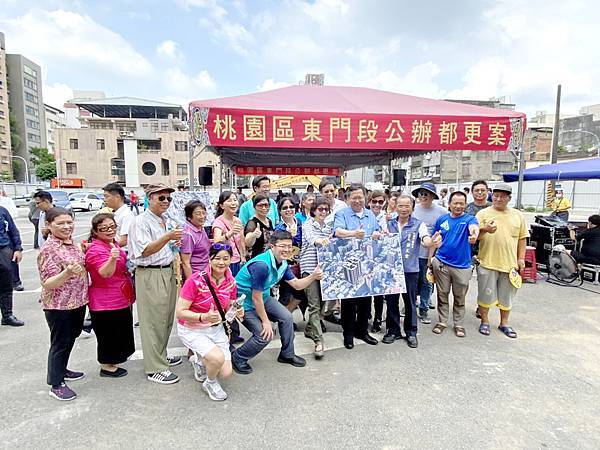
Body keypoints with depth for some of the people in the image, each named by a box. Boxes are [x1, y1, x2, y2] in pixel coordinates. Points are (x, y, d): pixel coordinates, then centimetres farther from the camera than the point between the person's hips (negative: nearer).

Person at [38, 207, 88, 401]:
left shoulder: (72, 242, 3)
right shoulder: (49, 249, -20)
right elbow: (47, 284, -22)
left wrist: (84, 252, 3)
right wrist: (67, 273, -39)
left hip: (77, 302, 8)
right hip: (59, 306, -8)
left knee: (70, 339, 22)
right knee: (60, 343, 6)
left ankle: (62, 370, 42)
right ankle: (56, 385, 21)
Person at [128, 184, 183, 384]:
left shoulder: (165, 221, 14)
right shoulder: (141, 221, -11)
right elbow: (145, 251, -20)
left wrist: (175, 244, 7)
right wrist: (168, 237, -31)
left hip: (168, 272, 9)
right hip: (150, 275, -8)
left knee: (166, 318, 18)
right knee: (153, 321, -1)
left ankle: (161, 355, 36)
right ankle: (155, 369, 10)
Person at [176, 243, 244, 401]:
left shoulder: (231, 282, -8)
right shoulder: (196, 280, -25)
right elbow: (180, 312, -22)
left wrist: (237, 313, -17)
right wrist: (204, 317, -36)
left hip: (216, 328, 5)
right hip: (192, 330, -5)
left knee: (226, 373, 1)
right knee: (218, 358, -28)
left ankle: (199, 360, 31)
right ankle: (210, 383, 8)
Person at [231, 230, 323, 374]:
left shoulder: (283, 263, -5)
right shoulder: (262, 265, -34)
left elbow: (297, 285, 2)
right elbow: (256, 298, -26)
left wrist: (313, 276, -17)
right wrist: (265, 321, -16)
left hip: (263, 298, 8)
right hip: (244, 302, -8)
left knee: (286, 317, 1)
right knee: (264, 336, -13)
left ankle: (287, 355, 22)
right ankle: (238, 358, 12)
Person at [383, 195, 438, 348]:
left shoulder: (418, 225, -3)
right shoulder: (389, 224, 6)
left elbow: (425, 240, -19)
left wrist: (432, 242, -44)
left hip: (410, 270, -2)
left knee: (410, 302, 7)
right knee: (391, 301, 10)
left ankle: (411, 333, 24)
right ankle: (393, 330, 26)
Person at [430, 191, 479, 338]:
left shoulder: (469, 219, -4)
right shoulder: (442, 219, 5)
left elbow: (474, 227, -29)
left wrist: (474, 235, -53)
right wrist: (431, 257, 8)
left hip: (462, 265, -1)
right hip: (441, 263, 2)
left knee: (460, 298, 11)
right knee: (442, 295, 10)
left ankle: (459, 324, 25)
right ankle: (442, 322, 23)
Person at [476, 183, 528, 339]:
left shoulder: (517, 215, 8)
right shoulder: (483, 213, -1)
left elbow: (522, 239, 11)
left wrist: (521, 259, 5)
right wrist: (484, 230, -25)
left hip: (510, 263, 3)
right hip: (488, 263, -3)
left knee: (507, 296, 14)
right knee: (486, 294, 6)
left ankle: (504, 323, 30)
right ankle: (484, 321, 23)